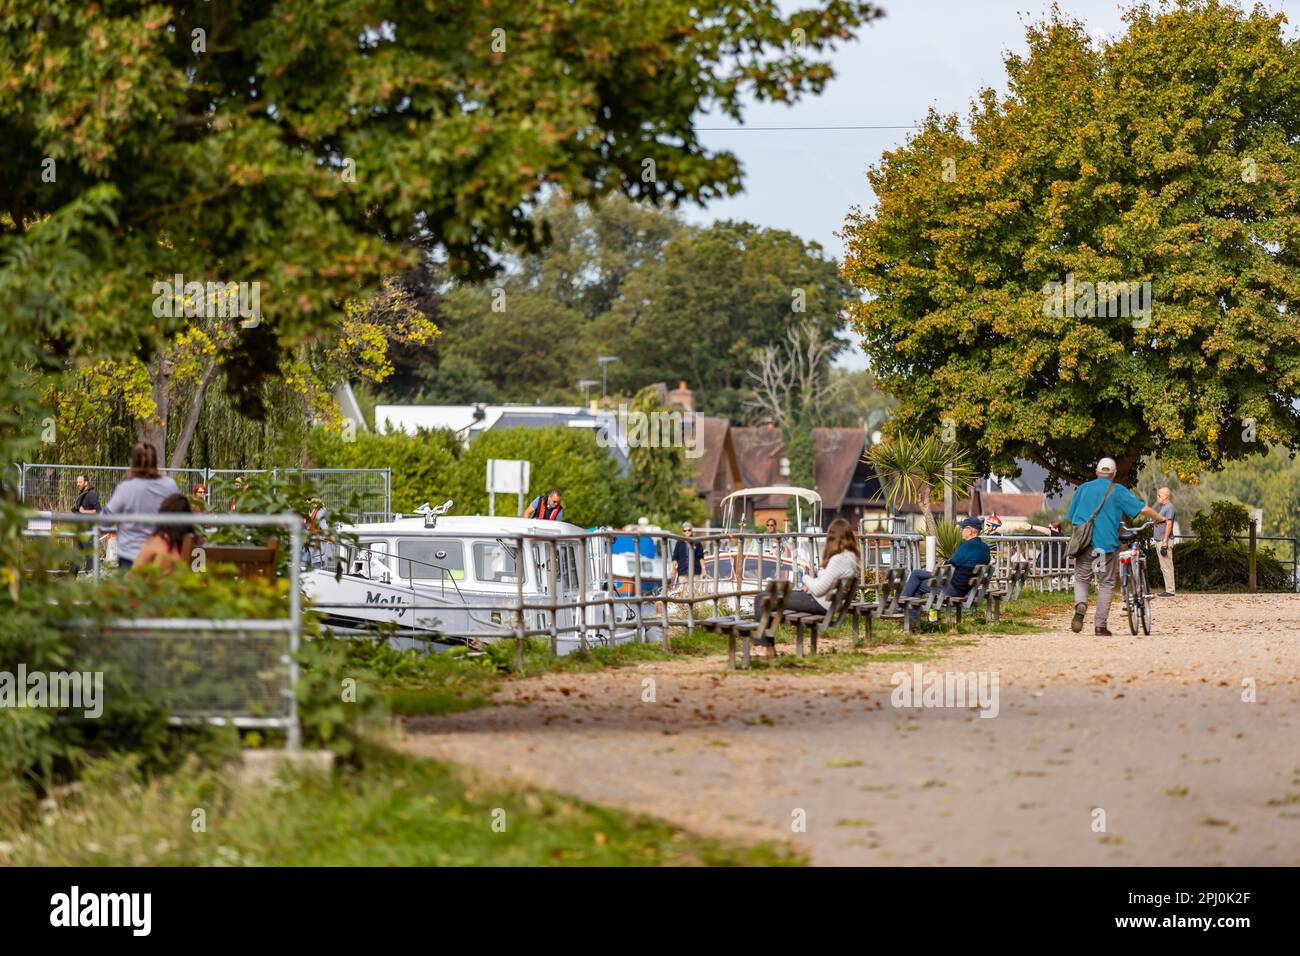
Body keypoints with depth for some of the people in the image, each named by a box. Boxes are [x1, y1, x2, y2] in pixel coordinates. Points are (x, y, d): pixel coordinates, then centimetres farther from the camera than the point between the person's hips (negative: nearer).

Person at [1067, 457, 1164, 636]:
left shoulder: (1082, 488, 10)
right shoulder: (1117, 491, 1)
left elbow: (1071, 516, 15)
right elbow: (1143, 509, -3)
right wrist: (1159, 519, 13)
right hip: (1107, 541, -2)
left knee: (1082, 579, 14)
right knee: (1106, 584, 8)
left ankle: (1080, 604, -17)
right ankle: (1100, 626, 4)